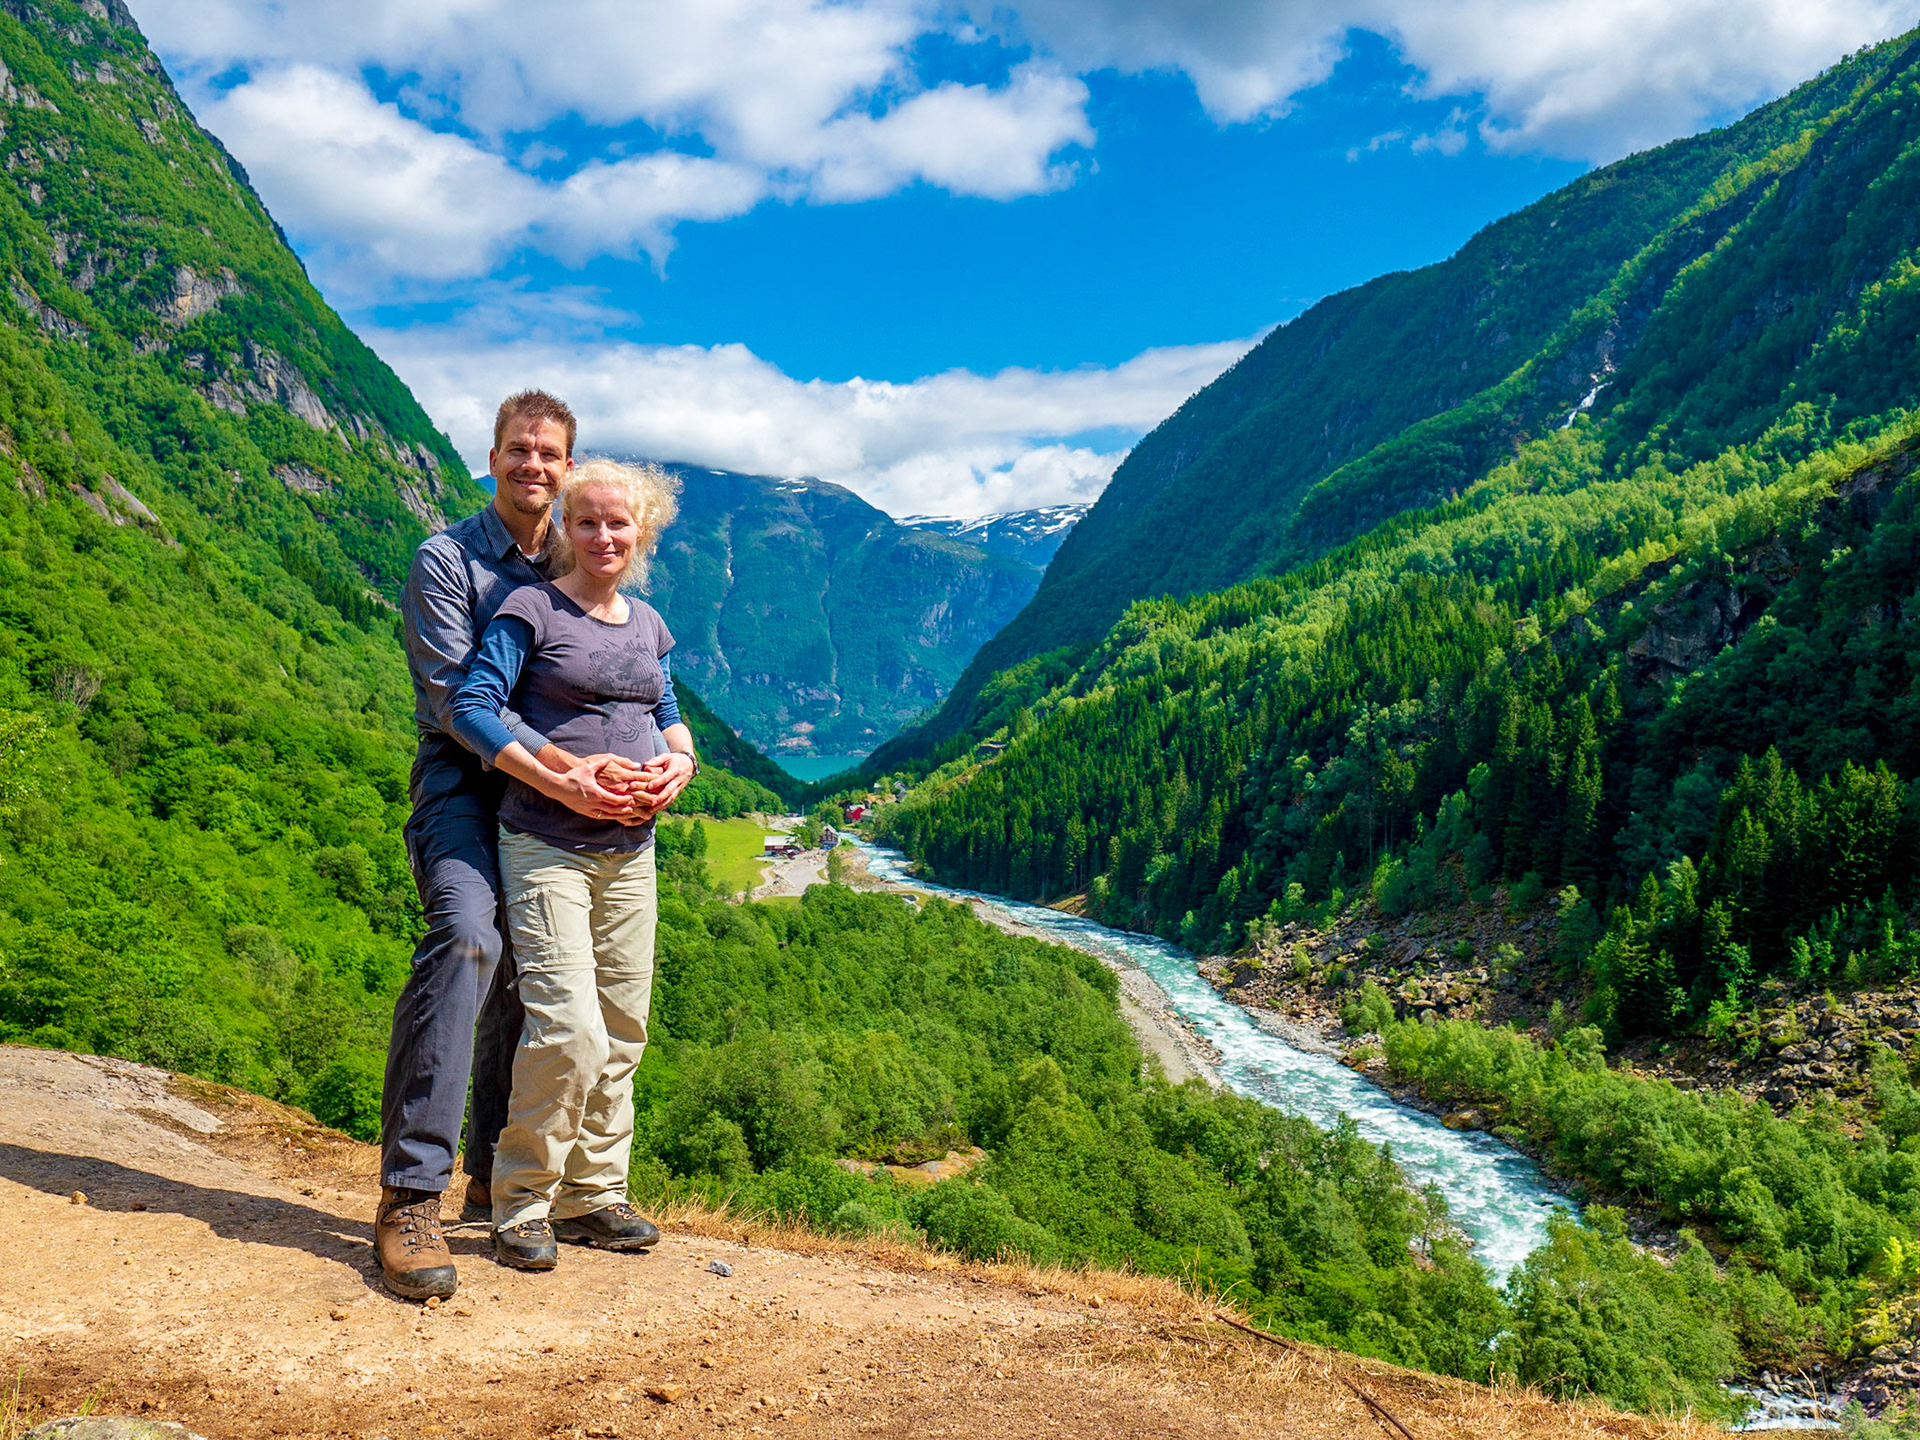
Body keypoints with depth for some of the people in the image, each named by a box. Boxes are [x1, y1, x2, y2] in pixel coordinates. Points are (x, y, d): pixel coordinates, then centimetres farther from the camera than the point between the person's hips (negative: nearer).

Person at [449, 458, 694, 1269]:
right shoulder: (530, 611, -4)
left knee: (621, 1028, 10)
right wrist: (560, 782, -20)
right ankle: (522, 1206, 5)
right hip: (545, 844, -6)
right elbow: (471, 708, -12)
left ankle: (593, 1195, 23)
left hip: (631, 850, 6)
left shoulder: (647, 624, 14)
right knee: (567, 1026, -14)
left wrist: (679, 761, -1)